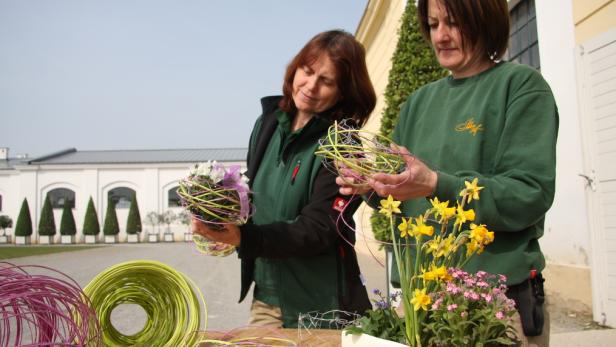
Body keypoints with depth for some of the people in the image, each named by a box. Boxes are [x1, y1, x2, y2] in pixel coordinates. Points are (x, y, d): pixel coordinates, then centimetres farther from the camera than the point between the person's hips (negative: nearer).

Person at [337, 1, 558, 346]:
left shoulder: (521, 85, -5)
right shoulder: (420, 101, 9)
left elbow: (531, 194, -15)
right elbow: (404, 198, 11)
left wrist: (437, 185, -26)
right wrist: (374, 184, -10)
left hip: (499, 295, -5)